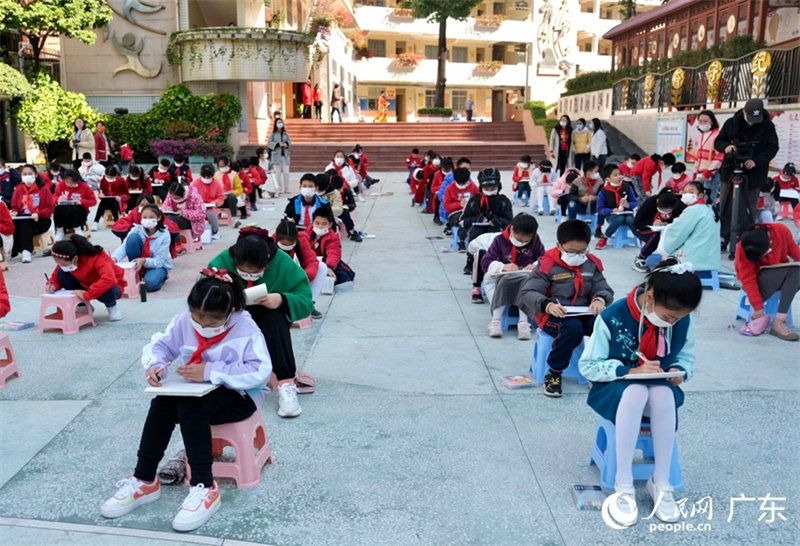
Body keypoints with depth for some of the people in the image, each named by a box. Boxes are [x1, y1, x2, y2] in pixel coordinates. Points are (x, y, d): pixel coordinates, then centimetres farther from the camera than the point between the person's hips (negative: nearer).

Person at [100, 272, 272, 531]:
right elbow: (160, 345, 2)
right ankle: (144, 481, -6)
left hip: (238, 395, -6)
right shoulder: (184, 321, -6)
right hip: (198, 391, 6)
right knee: (161, 405, -20)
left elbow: (260, 372, -31)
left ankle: (205, 488, -25)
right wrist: (154, 365, -23)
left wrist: (210, 371, -35)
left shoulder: (246, 329, -23)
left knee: (190, 408, -32)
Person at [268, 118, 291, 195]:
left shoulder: (285, 134, 8)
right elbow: (269, 143, -2)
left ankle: (286, 188, 6)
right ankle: (279, 189, 4)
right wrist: (278, 144, -14)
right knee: (278, 173, -2)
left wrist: (286, 144, -11)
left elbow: (289, 141, 12)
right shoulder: (273, 134, 1)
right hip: (276, 155, -2)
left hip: (285, 155, 2)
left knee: (286, 172, -1)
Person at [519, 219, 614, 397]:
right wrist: (547, 305, -35)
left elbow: (605, 289, 7)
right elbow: (527, 293, -15)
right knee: (573, 328, -37)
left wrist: (600, 299, -19)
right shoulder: (548, 265, -8)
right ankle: (554, 374, -15)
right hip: (554, 316, -4)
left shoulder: (592, 264, 7)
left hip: (584, 314, 4)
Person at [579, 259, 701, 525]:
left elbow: (686, 357, 7)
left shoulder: (683, 320, -10)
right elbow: (588, 365, -14)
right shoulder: (612, 318, -21)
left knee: (663, 394, -34)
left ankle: (661, 482, -21)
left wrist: (680, 371, -17)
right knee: (635, 391, -38)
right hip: (616, 388, -2)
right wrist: (630, 371, -26)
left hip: (661, 388, 3)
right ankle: (624, 484, -28)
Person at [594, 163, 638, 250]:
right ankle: (604, 238, -19)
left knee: (630, 220, -33)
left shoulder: (627, 187, 1)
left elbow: (634, 202, 5)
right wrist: (613, 210, -18)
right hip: (612, 214, -2)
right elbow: (600, 209, -4)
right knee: (619, 219, -36)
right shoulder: (603, 191, -6)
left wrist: (628, 205, -18)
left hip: (627, 213, 2)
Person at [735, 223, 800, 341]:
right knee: (782, 271, -33)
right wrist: (758, 308, -28)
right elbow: (748, 280, -25)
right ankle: (760, 317, -21)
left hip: (781, 277, 4)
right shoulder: (743, 249, -25)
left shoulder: (781, 231, -17)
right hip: (757, 279, -4)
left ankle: (779, 321, -33)